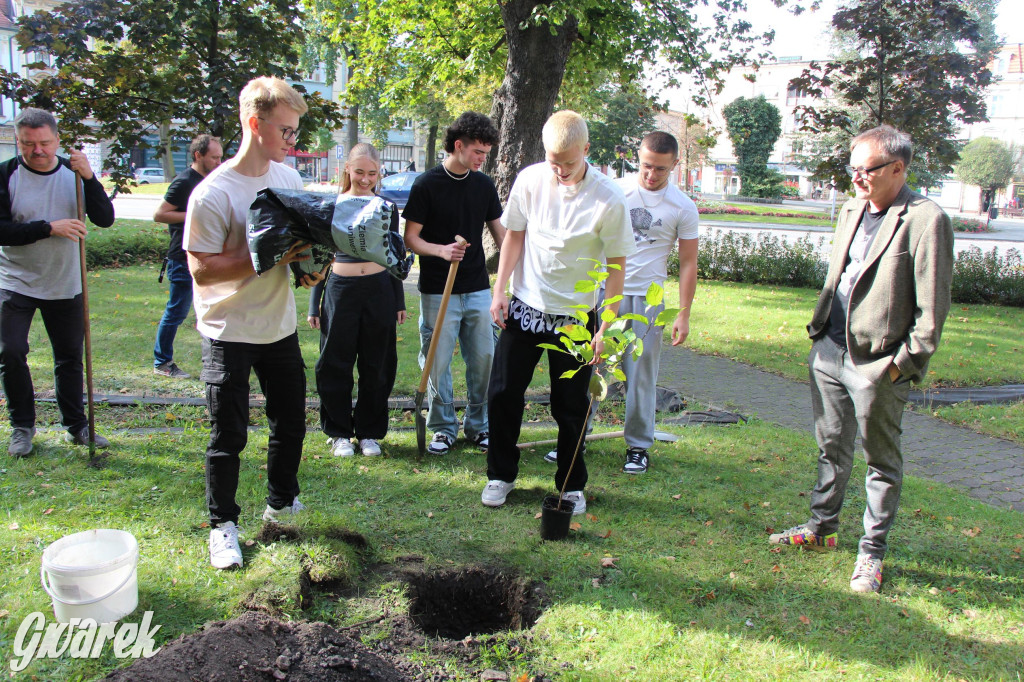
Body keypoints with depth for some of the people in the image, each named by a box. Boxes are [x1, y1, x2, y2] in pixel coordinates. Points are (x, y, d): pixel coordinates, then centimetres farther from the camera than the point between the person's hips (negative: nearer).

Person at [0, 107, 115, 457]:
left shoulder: (73, 172, -1)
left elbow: (105, 219, -11)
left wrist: (89, 178, -24)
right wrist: (49, 228, -24)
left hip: (66, 284, 2)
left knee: (70, 357, 10)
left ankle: (77, 426, 24)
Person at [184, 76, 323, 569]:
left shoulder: (288, 177, 1)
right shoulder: (213, 194, -20)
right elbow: (201, 269, -20)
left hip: (279, 326, 6)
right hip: (230, 332, -6)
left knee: (291, 420, 17)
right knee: (228, 435, 3)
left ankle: (282, 502, 38)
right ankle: (223, 524, 22)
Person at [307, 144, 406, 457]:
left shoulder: (387, 209, 5)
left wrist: (399, 302, 9)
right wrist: (314, 306, 2)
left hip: (379, 291, 1)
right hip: (341, 291, -1)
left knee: (376, 367, 7)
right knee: (336, 366, 4)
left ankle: (369, 432, 22)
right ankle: (339, 432, 20)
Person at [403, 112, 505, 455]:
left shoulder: (484, 185, 7)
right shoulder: (427, 185, -6)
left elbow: (500, 232, 16)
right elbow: (410, 238, -6)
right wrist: (441, 250, -22)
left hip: (478, 289, 4)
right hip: (438, 292, -4)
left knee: (483, 359, 6)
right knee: (438, 362, 2)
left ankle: (478, 425, 22)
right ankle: (443, 429, 17)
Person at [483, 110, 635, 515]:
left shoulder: (609, 199, -15)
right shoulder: (530, 180, -6)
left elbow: (616, 266, -9)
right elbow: (515, 236, 6)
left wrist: (607, 327, -11)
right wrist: (500, 291, 0)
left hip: (575, 316, -2)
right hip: (524, 307, 3)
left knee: (571, 406, 7)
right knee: (503, 393, 6)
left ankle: (572, 485, 26)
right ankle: (501, 475, 25)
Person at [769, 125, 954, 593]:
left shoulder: (926, 220, -12)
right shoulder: (852, 212, 12)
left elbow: (932, 309, -13)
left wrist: (903, 363, -14)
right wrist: (819, 331, 13)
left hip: (878, 363, -7)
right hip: (829, 351, 7)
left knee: (881, 461, 8)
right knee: (832, 448, 19)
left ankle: (872, 552, 20)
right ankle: (821, 528, 35)